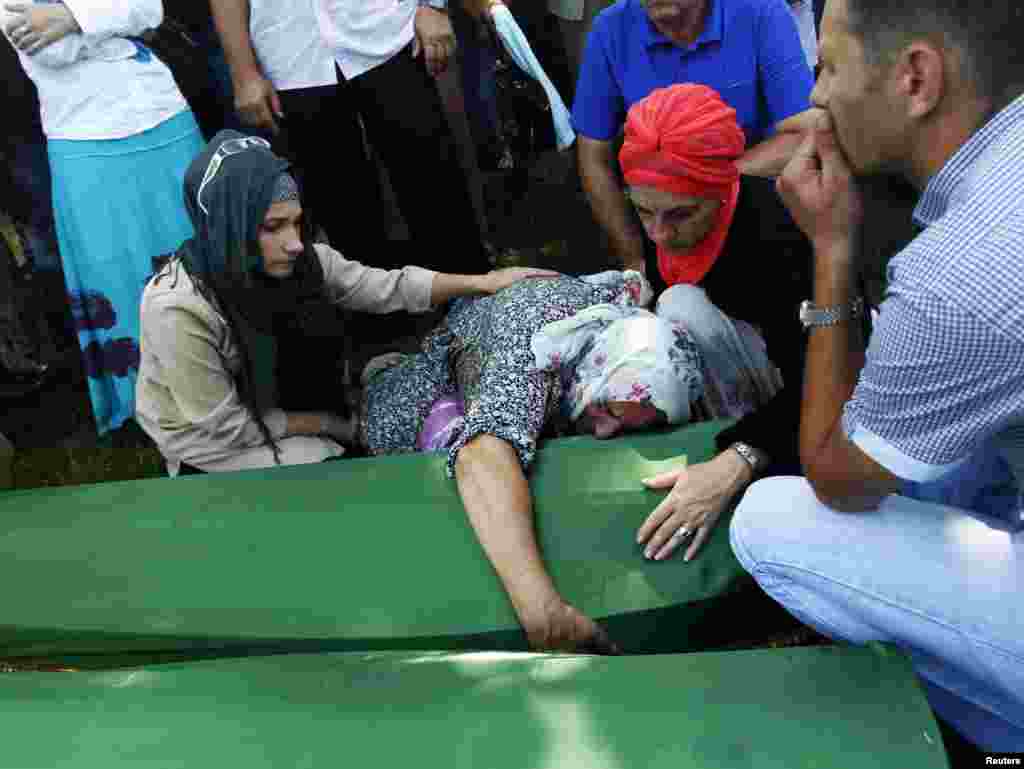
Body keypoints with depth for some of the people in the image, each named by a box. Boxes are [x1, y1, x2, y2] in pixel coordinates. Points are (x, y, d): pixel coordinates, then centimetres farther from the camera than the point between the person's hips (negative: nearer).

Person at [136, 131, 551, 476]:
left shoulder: (297, 259, -17)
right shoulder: (177, 309, -33)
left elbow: (383, 288, -8)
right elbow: (226, 427, -24)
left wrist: (481, 282, -14)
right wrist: (328, 425, -15)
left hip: (271, 402, 6)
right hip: (213, 446, -6)